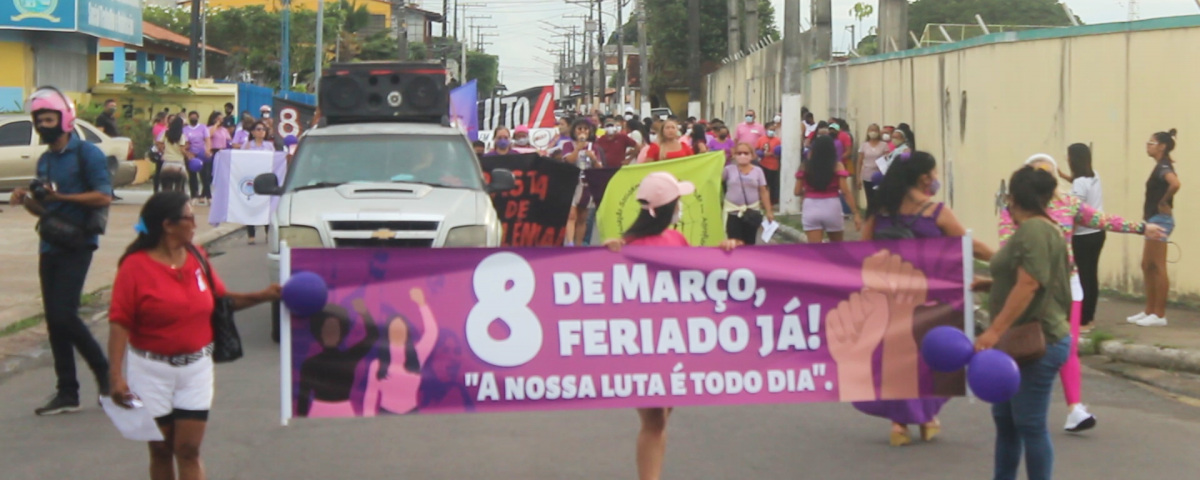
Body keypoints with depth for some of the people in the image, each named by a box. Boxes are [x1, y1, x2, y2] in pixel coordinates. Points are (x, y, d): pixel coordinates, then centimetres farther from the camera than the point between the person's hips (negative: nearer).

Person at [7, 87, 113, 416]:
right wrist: (26, 201, -1)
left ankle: (104, 372, 4)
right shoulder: (44, 161, 15)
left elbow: (104, 197, -14)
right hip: (49, 246, 8)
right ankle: (67, 392, 11)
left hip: (77, 245, -8)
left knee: (64, 314, -14)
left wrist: (62, 196, -20)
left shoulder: (86, 154, -7)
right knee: (53, 319, 6)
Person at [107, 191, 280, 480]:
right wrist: (116, 375, -21)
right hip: (151, 371, -3)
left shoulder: (197, 258, 2)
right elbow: (119, 324, -14)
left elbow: (223, 299, 14)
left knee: (188, 450, 0)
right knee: (161, 450, 10)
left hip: (196, 369, 3)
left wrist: (263, 296, -1)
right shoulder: (135, 266, -12)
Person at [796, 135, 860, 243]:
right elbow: (846, 192, -9)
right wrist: (856, 213, -5)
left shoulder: (805, 167, 0)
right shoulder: (837, 166, -4)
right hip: (832, 208, -1)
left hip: (811, 209, 1)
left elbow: (798, 192, 3)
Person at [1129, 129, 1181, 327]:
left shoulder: (1163, 167, -15)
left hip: (1160, 220, -10)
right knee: (1147, 266, 14)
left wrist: (1164, 203, -22)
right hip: (1154, 220, 10)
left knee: (1158, 267, -7)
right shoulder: (1161, 167, 14)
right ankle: (1149, 311, 19)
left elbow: (1175, 184, -35)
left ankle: (1160, 315, -3)